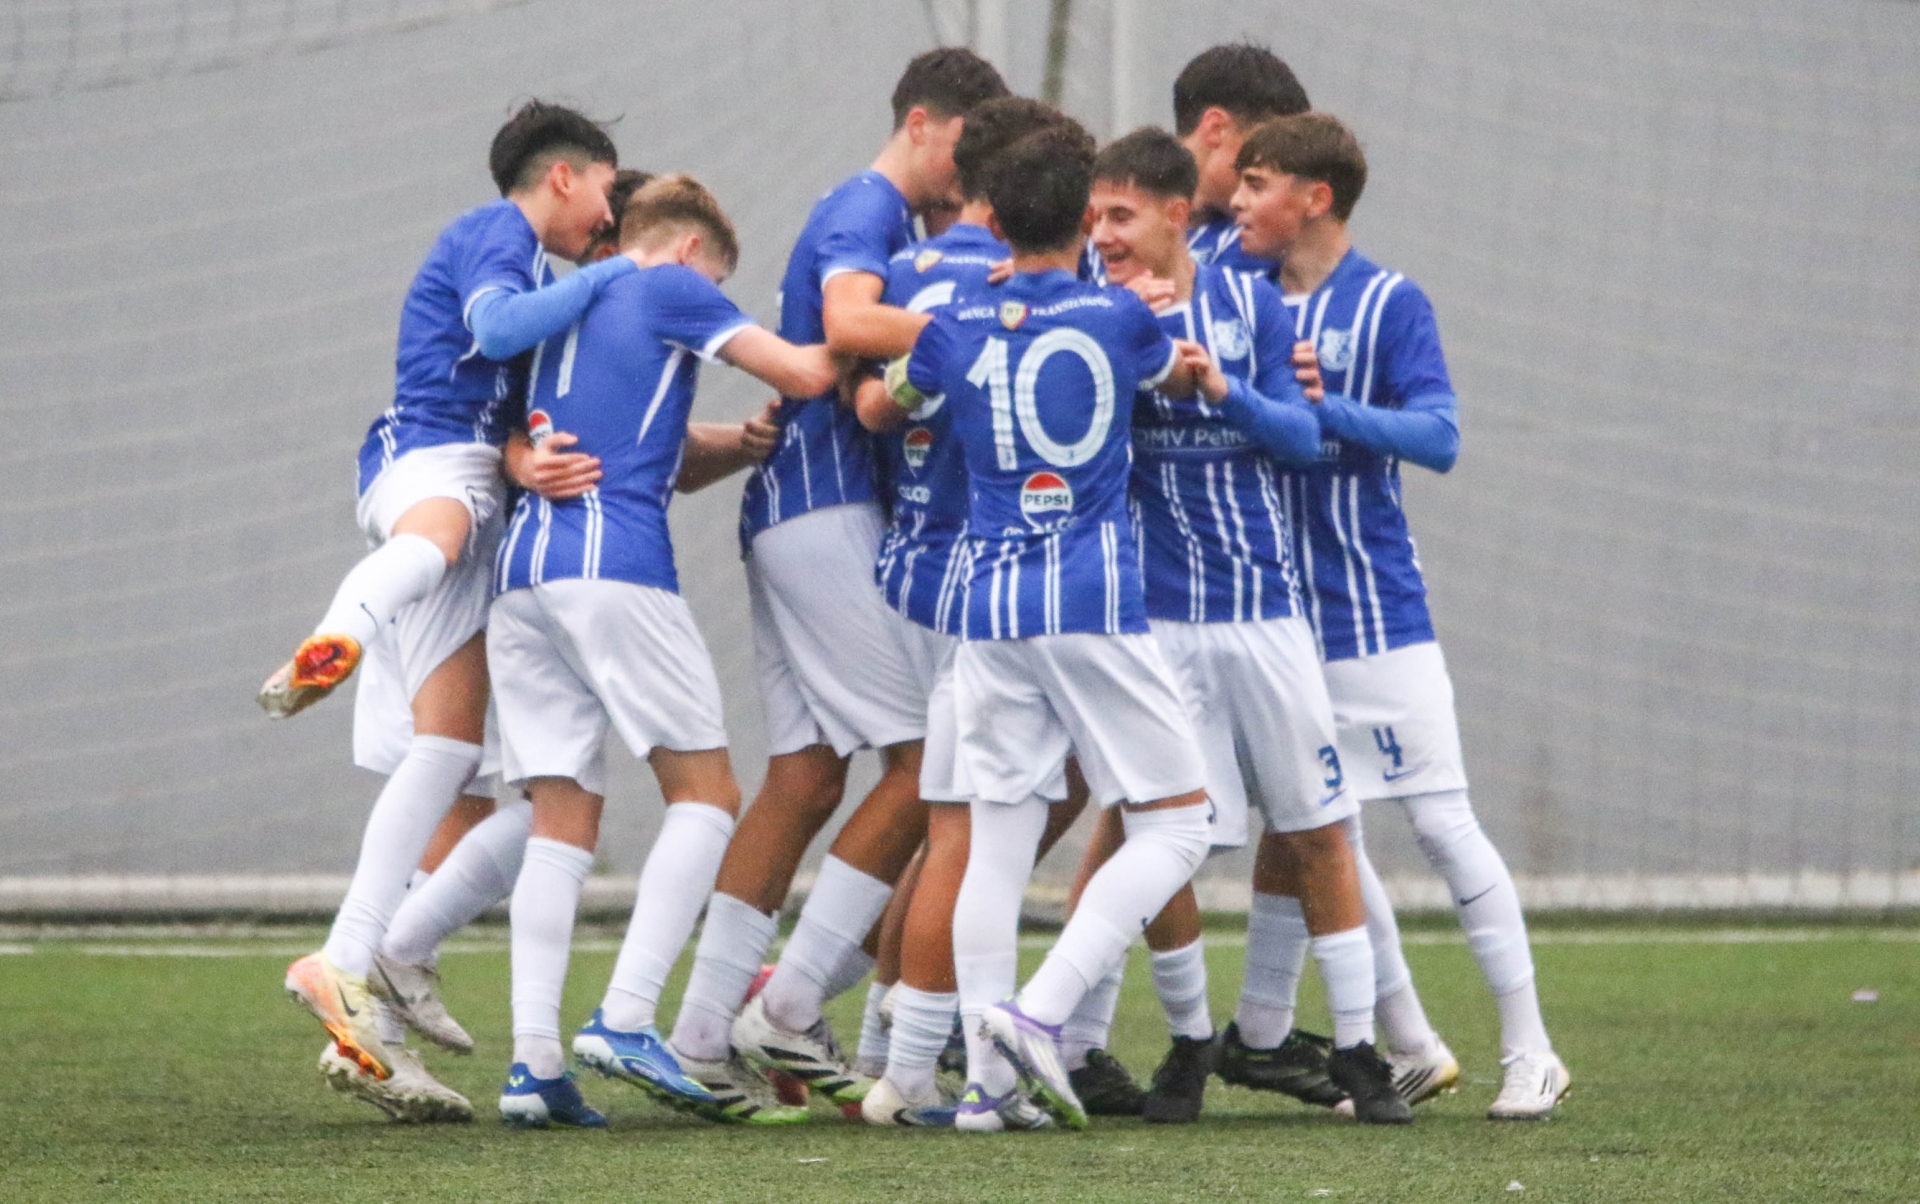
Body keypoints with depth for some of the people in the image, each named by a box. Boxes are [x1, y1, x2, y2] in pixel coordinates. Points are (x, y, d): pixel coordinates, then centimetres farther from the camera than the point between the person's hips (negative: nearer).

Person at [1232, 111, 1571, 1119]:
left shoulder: (1388, 305, -7)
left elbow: (1438, 438, -16)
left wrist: (1321, 406, -25)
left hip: (1374, 612, -5)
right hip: (1275, 613, 5)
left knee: (1443, 825, -3)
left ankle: (1530, 1053, 4)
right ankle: (1411, 1050, 16)